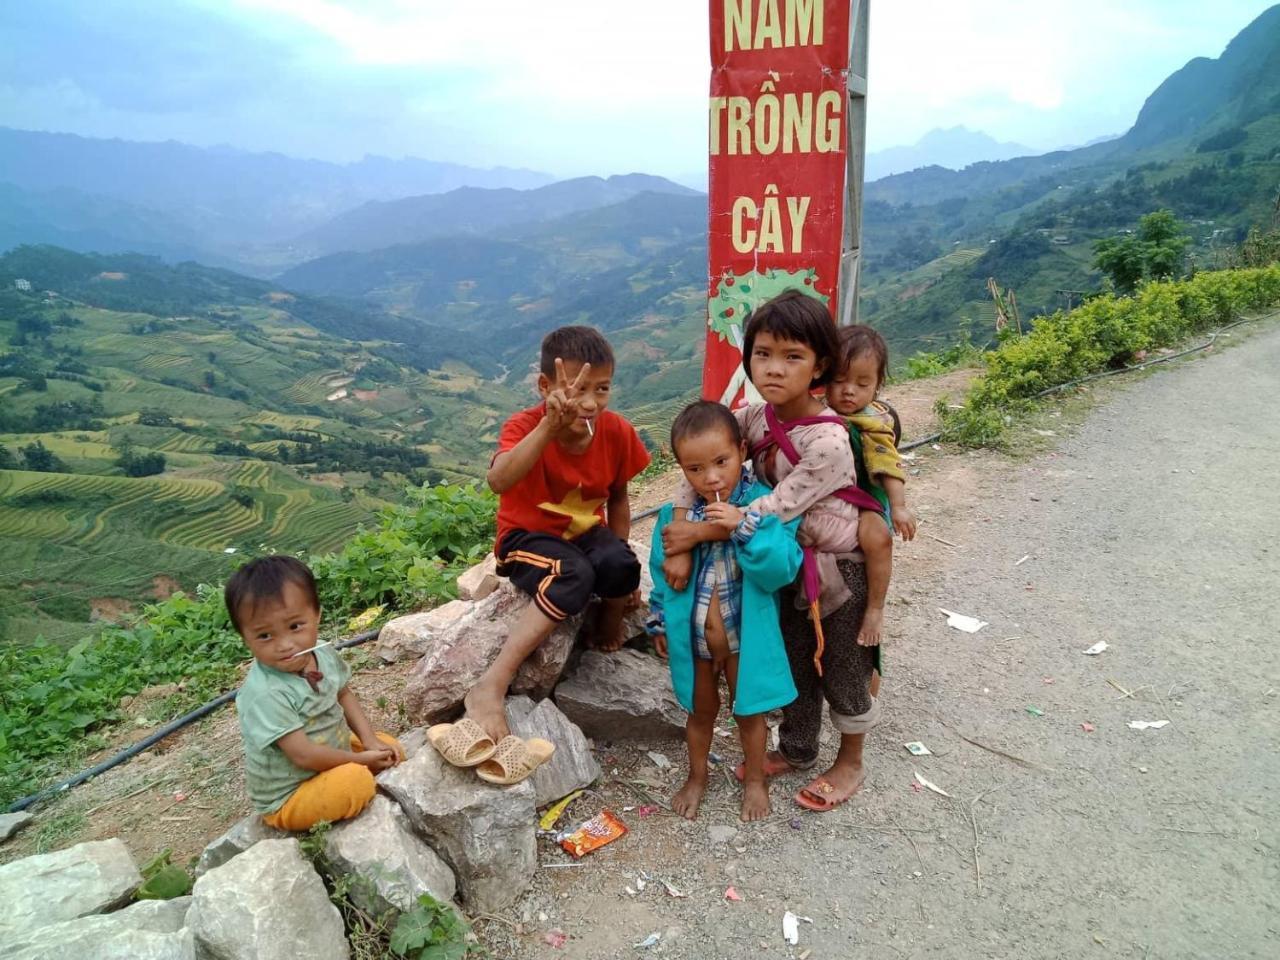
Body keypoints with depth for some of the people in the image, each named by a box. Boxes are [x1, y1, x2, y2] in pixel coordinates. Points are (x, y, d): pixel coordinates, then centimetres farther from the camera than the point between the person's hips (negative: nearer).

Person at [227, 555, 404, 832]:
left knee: (390, 748, 6)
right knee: (356, 779, -29)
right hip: (287, 799, -8)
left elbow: (344, 695, 8)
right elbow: (305, 756, -30)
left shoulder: (324, 654, -9)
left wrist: (370, 742, -3)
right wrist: (359, 759, -19)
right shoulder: (265, 695, -32)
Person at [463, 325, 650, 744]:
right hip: (527, 537, -4)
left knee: (620, 566, -31)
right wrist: (550, 425, -56)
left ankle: (610, 627, 5)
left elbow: (618, 497, 7)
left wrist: (621, 559, 3)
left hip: (586, 533, 4)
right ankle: (490, 687, -31)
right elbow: (499, 481, -46)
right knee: (574, 578, -36)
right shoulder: (524, 427, -23)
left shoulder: (616, 432, -10)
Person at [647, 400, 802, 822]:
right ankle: (697, 776, 49)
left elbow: (781, 570, -28)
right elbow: (662, 573, 2)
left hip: (746, 636, -2)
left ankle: (754, 779, 46)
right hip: (692, 637, 2)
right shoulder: (676, 514, -11)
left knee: (749, 710, 21)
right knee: (701, 710, 24)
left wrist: (745, 527, -38)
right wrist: (659, 624, 8)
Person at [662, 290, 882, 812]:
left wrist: (697, 533, -24)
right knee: (794, 663, 22)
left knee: (842, 670, 14)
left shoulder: (828, 442, -32)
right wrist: (678, 546, -22)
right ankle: (797, 749, 45)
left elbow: (774, 509, -31)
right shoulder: (754, 418, -12)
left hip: (839, 568, -6)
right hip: (790, 563, 6)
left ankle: (850, 763, 38)